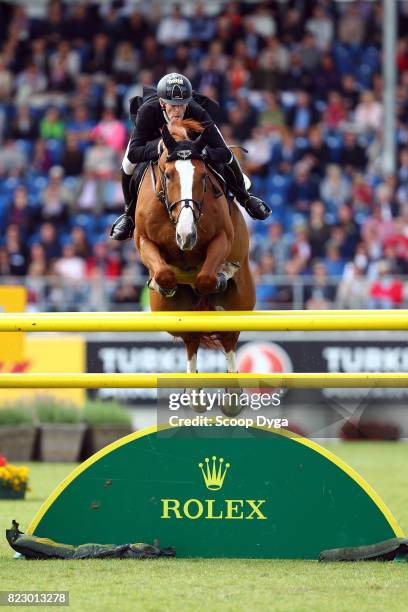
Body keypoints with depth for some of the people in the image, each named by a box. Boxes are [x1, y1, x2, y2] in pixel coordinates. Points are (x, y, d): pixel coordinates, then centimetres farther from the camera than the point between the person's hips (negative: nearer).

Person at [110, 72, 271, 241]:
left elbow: (224, 153, -45)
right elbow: (133, 154, -49)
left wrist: (203, 151, -65)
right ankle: (130, 214, 14)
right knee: (128, 166, -15)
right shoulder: (147, 111, -47)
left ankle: (244, 197, 32)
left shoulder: (198, 113, -45)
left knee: (227, 160, -1)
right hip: (155, 135, 0)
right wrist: (159, 146, -65)